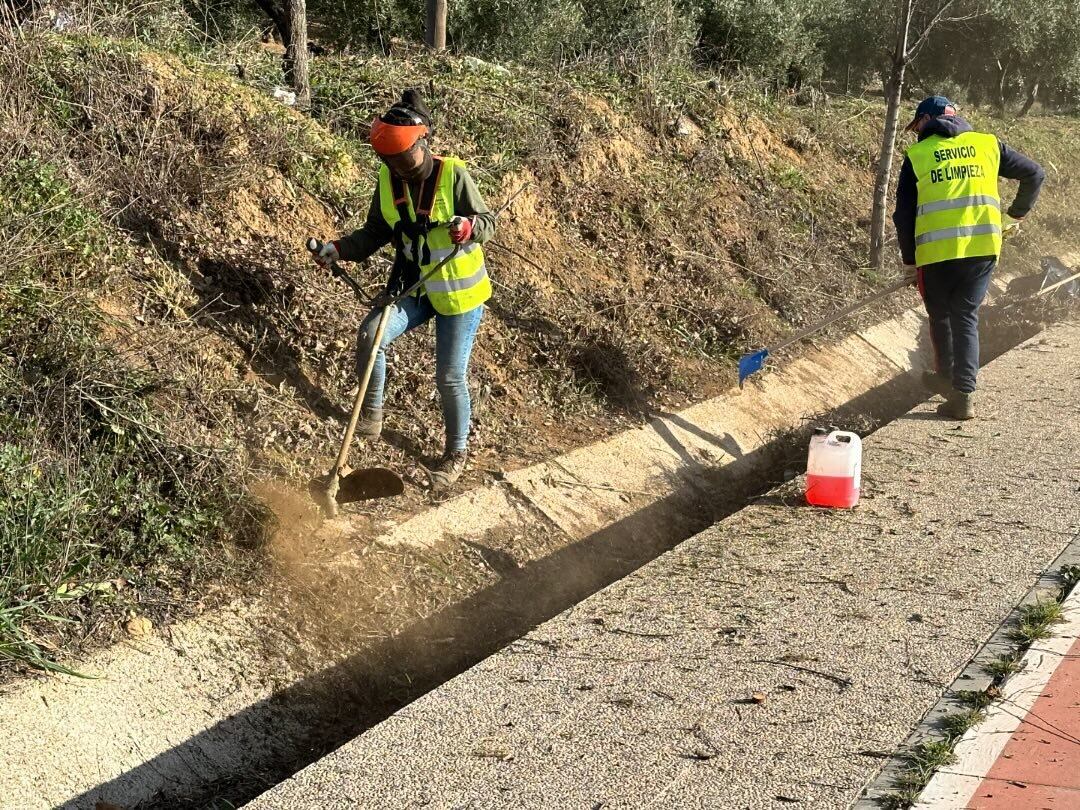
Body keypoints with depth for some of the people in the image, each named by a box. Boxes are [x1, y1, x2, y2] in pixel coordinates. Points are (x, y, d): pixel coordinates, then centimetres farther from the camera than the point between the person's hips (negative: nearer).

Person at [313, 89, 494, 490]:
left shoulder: (453, 175, -19)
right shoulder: (388, 181, -5)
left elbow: (487, 221, -13)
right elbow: (376, 233, 5)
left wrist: (468, 227, -37)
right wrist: (339, 249, -12)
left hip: (459, 291, -4)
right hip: (413, 286, 4)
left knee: (450, 377, 0)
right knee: (370, 334, -19)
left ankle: (457, 452, 23)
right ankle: (371, 415, 3)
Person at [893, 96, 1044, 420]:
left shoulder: (917, 154, 7)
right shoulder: (988, 144, 13)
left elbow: (903, 215, 5)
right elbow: (1034, 173, 22)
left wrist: (910, 260, 15)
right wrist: (1019, 211, 38)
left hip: (936, 251, -2)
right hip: (983, 247, 2)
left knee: (941, 317, 18)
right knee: (966, 318, 10)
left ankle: (948, 379, 29)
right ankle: (963, 393, 3)